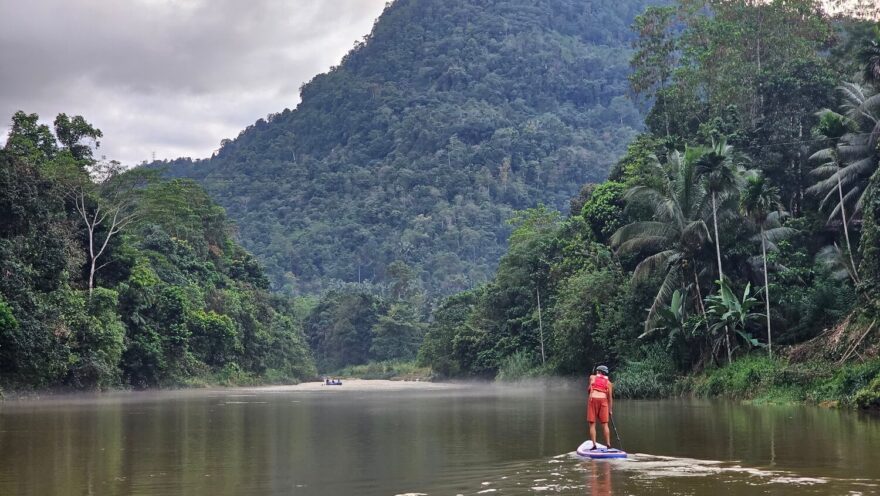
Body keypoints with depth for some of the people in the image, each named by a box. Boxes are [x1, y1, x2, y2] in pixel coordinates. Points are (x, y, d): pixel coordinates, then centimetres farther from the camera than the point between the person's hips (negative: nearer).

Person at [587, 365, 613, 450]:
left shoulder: (592, 377, 14)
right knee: (605, 424, 6)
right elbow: (610, 397, 11)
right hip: (603, 400, 1)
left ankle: (594, 444, -5)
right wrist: (610, 410, 16)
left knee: (592, 424, 1)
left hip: (593, 399, -1)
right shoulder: (608, 382, 15)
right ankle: (608, 444, 1)